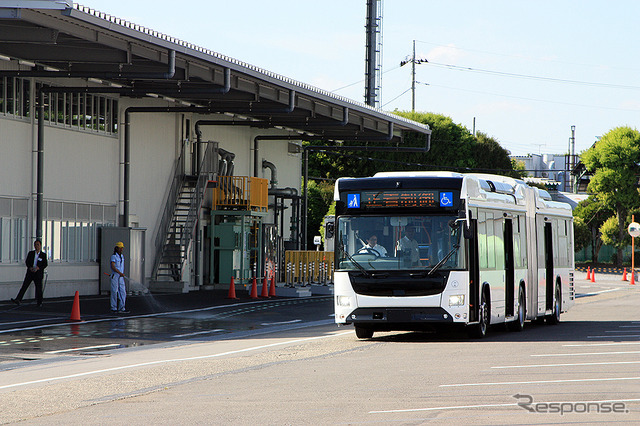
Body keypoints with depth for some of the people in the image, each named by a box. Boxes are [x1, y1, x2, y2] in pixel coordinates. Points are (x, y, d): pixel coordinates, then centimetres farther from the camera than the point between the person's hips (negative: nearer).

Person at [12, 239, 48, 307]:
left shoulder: (43, 255, 3)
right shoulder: (30, 253, 10)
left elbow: (45, 264, -2)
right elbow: (27, 262, 7)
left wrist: (38, 268, -16)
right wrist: (30, 267, -12)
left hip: (38, 273, -2)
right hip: (30, 272, 2)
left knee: (38, 288, 2)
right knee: (24, 286, -9)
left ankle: (39, 302, 17)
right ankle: (18, 300, -17)